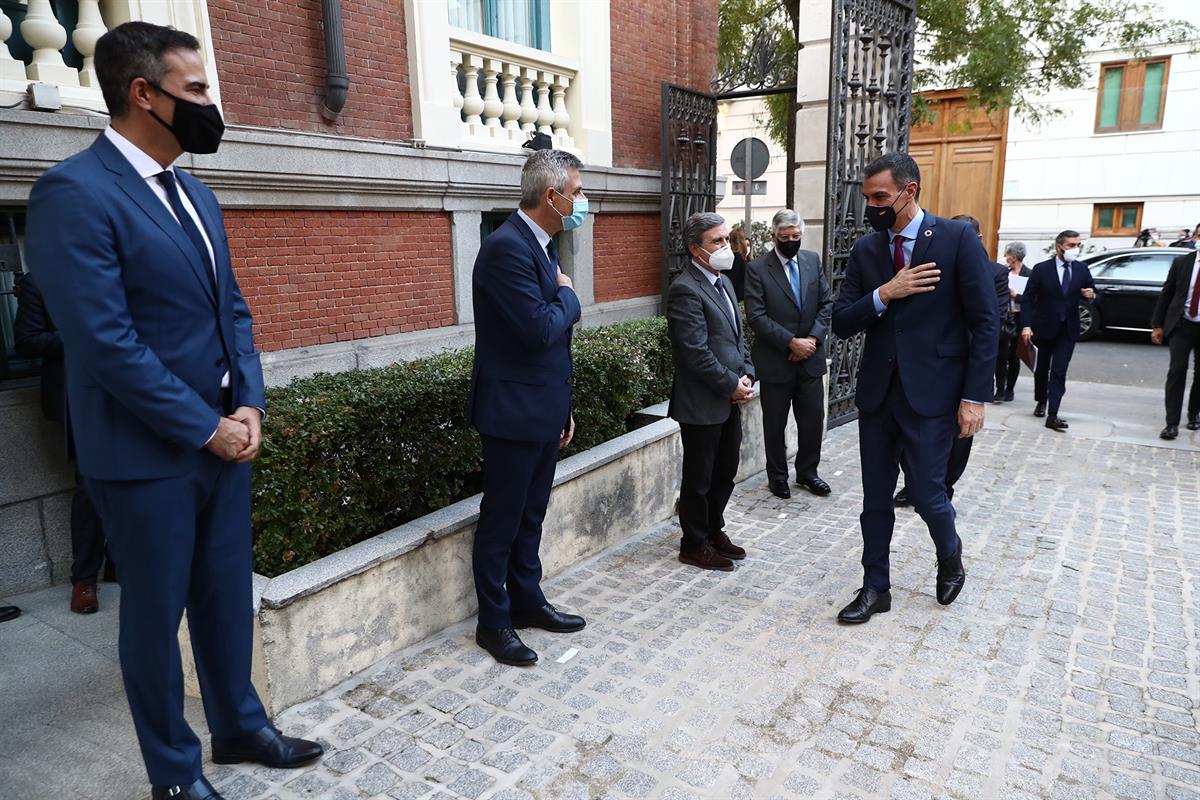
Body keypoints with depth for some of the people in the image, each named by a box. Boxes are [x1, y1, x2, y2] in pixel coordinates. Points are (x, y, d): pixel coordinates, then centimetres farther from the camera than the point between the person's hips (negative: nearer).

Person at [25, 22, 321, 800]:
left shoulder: (197, 195, 11)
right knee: (156, 613, 10)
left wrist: (248, 407, -2)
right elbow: (106, 342, -20)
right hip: (148, 453, -7)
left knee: (228, 597, 18)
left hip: (225, 438, 7)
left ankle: (241, 727, 37)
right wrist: (207, 429, -15)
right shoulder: (74, 192, -14)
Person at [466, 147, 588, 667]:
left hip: (544, 410, 9)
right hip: (514, 411, -9)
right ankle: (493, 623, 20)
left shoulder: (542, 245, 12)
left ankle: (527, 600, 35)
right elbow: (540, 329, -27)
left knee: (530, 514, 19)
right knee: (501, 521, 5)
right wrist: (568, 295, -7)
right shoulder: (506, 247, -19)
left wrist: (563, 406, 17)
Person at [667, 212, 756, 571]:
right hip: (702, 403, -9)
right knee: (699, 478, 5)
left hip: (730, 399, 9)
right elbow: (696, 353, -22)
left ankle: (714, 531, 36)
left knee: (725, 472, 19)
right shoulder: (685, 290, -17)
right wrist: (732, 384, -14)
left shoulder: (724, 282, 13)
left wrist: (747, 377, 3)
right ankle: (694, 545, 21)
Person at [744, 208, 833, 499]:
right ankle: (777, 476, 26)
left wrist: (813, 338, -9)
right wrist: (791, 342, -18)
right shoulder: (757, 269, -8)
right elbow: (756, 316, -15)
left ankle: (807, 472, 31)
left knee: (813, 419, 12)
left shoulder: (813, 260, 6)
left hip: (810, 357, 4)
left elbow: (826, 303, 5)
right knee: (775, 423, 9)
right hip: (775, 361, -4)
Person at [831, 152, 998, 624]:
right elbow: (842, 323, 2)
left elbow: (985, 323, -7)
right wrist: (885, 294, -15)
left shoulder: (958, 239, -6)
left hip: (931, 392, -4)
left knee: (925, 492, 0)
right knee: (876, 498, 10)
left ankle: (950, 556, 34)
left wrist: (974, 397, -12)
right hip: (877, 391, 4)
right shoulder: (865, 250, 6)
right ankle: (875, 588, 25)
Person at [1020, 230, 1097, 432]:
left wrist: (1091, 295, -13)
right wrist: (1026, 325, -19)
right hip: (1044, 327, -1)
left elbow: (1092, 293, 12)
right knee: (1042, 368, 13)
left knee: (1059, 371, -6)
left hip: (1068, 330, 1)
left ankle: (1053, 415, -8)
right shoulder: (1041, 269, -7)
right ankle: (1041, 402, 35)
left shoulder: (1082, 269, 2)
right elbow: (1027, 299, -9)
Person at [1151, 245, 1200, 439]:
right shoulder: (1182, 262, 2)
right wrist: (1157, 325, 2)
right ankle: (1172, 423, -7)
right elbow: (1166, 294, 6)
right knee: (1177, 371, -7)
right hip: (1182, 325, 0)